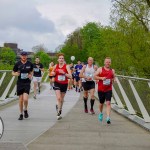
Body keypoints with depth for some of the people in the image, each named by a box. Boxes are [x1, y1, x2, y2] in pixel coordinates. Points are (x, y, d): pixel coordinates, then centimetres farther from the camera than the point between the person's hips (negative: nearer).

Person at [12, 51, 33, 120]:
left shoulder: (30, 64, 0)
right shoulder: (17, 64, -2)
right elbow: (13, 73, 7)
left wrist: (30, 75, -4)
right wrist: (16, 74, -15)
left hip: (27, 83, -1)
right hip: (20, 83, 1)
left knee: (25, 99, -14)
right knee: (21, 100, 5)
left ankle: (25, 110, 14)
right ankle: (21, 114, 20)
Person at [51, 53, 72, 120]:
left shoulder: (66, 66, -7)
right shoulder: (56, 66, 1)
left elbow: (70, 76, -14)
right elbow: (52, 72, 19)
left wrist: (64, 73, -27)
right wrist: (53, 73, -4)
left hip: (64, 84, 0)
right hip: (57, 84, 0)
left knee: (62, 99, 15)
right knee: (58, 98, -16)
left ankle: (60, 109, 40)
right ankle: (58, 113, -12)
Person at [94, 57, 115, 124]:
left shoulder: (112, 70, 9)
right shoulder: (100, 69, 1)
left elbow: (114, 78, 21)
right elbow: (95, 76, -3)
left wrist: (113, 80, -2)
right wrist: (101, 78, -18)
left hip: (109, 89, 1)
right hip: (101, 89, 0)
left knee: (108, 103, -14)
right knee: (101, 103, 13)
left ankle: (108, 118, -19)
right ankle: (101, 113, 42)